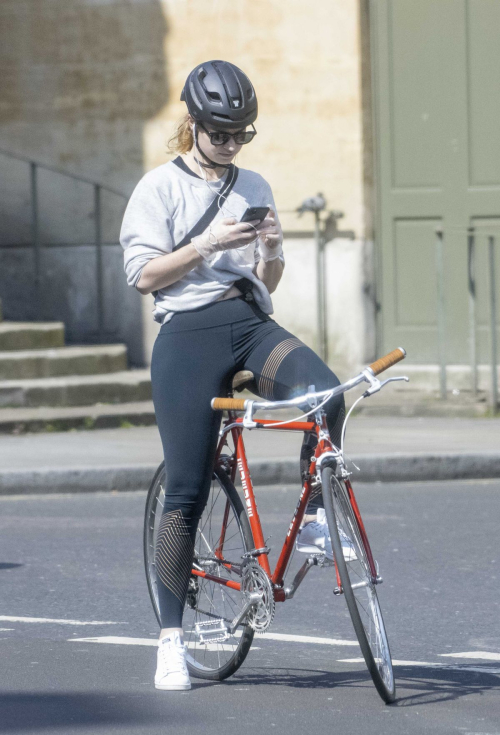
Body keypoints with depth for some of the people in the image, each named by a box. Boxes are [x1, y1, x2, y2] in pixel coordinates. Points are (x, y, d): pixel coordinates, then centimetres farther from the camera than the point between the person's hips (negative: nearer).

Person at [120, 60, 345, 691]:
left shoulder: (254, 188, 17)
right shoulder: (160, 187, 4)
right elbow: (143, 274, -4)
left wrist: (270, 251, -3)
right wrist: (207, 244, -14)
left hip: (252, 326, 4)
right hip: (189, 333, -4)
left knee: (326, 391, -30)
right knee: (186, 493, -5)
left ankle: (315, 519, -11)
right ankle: (171, 639, 2)